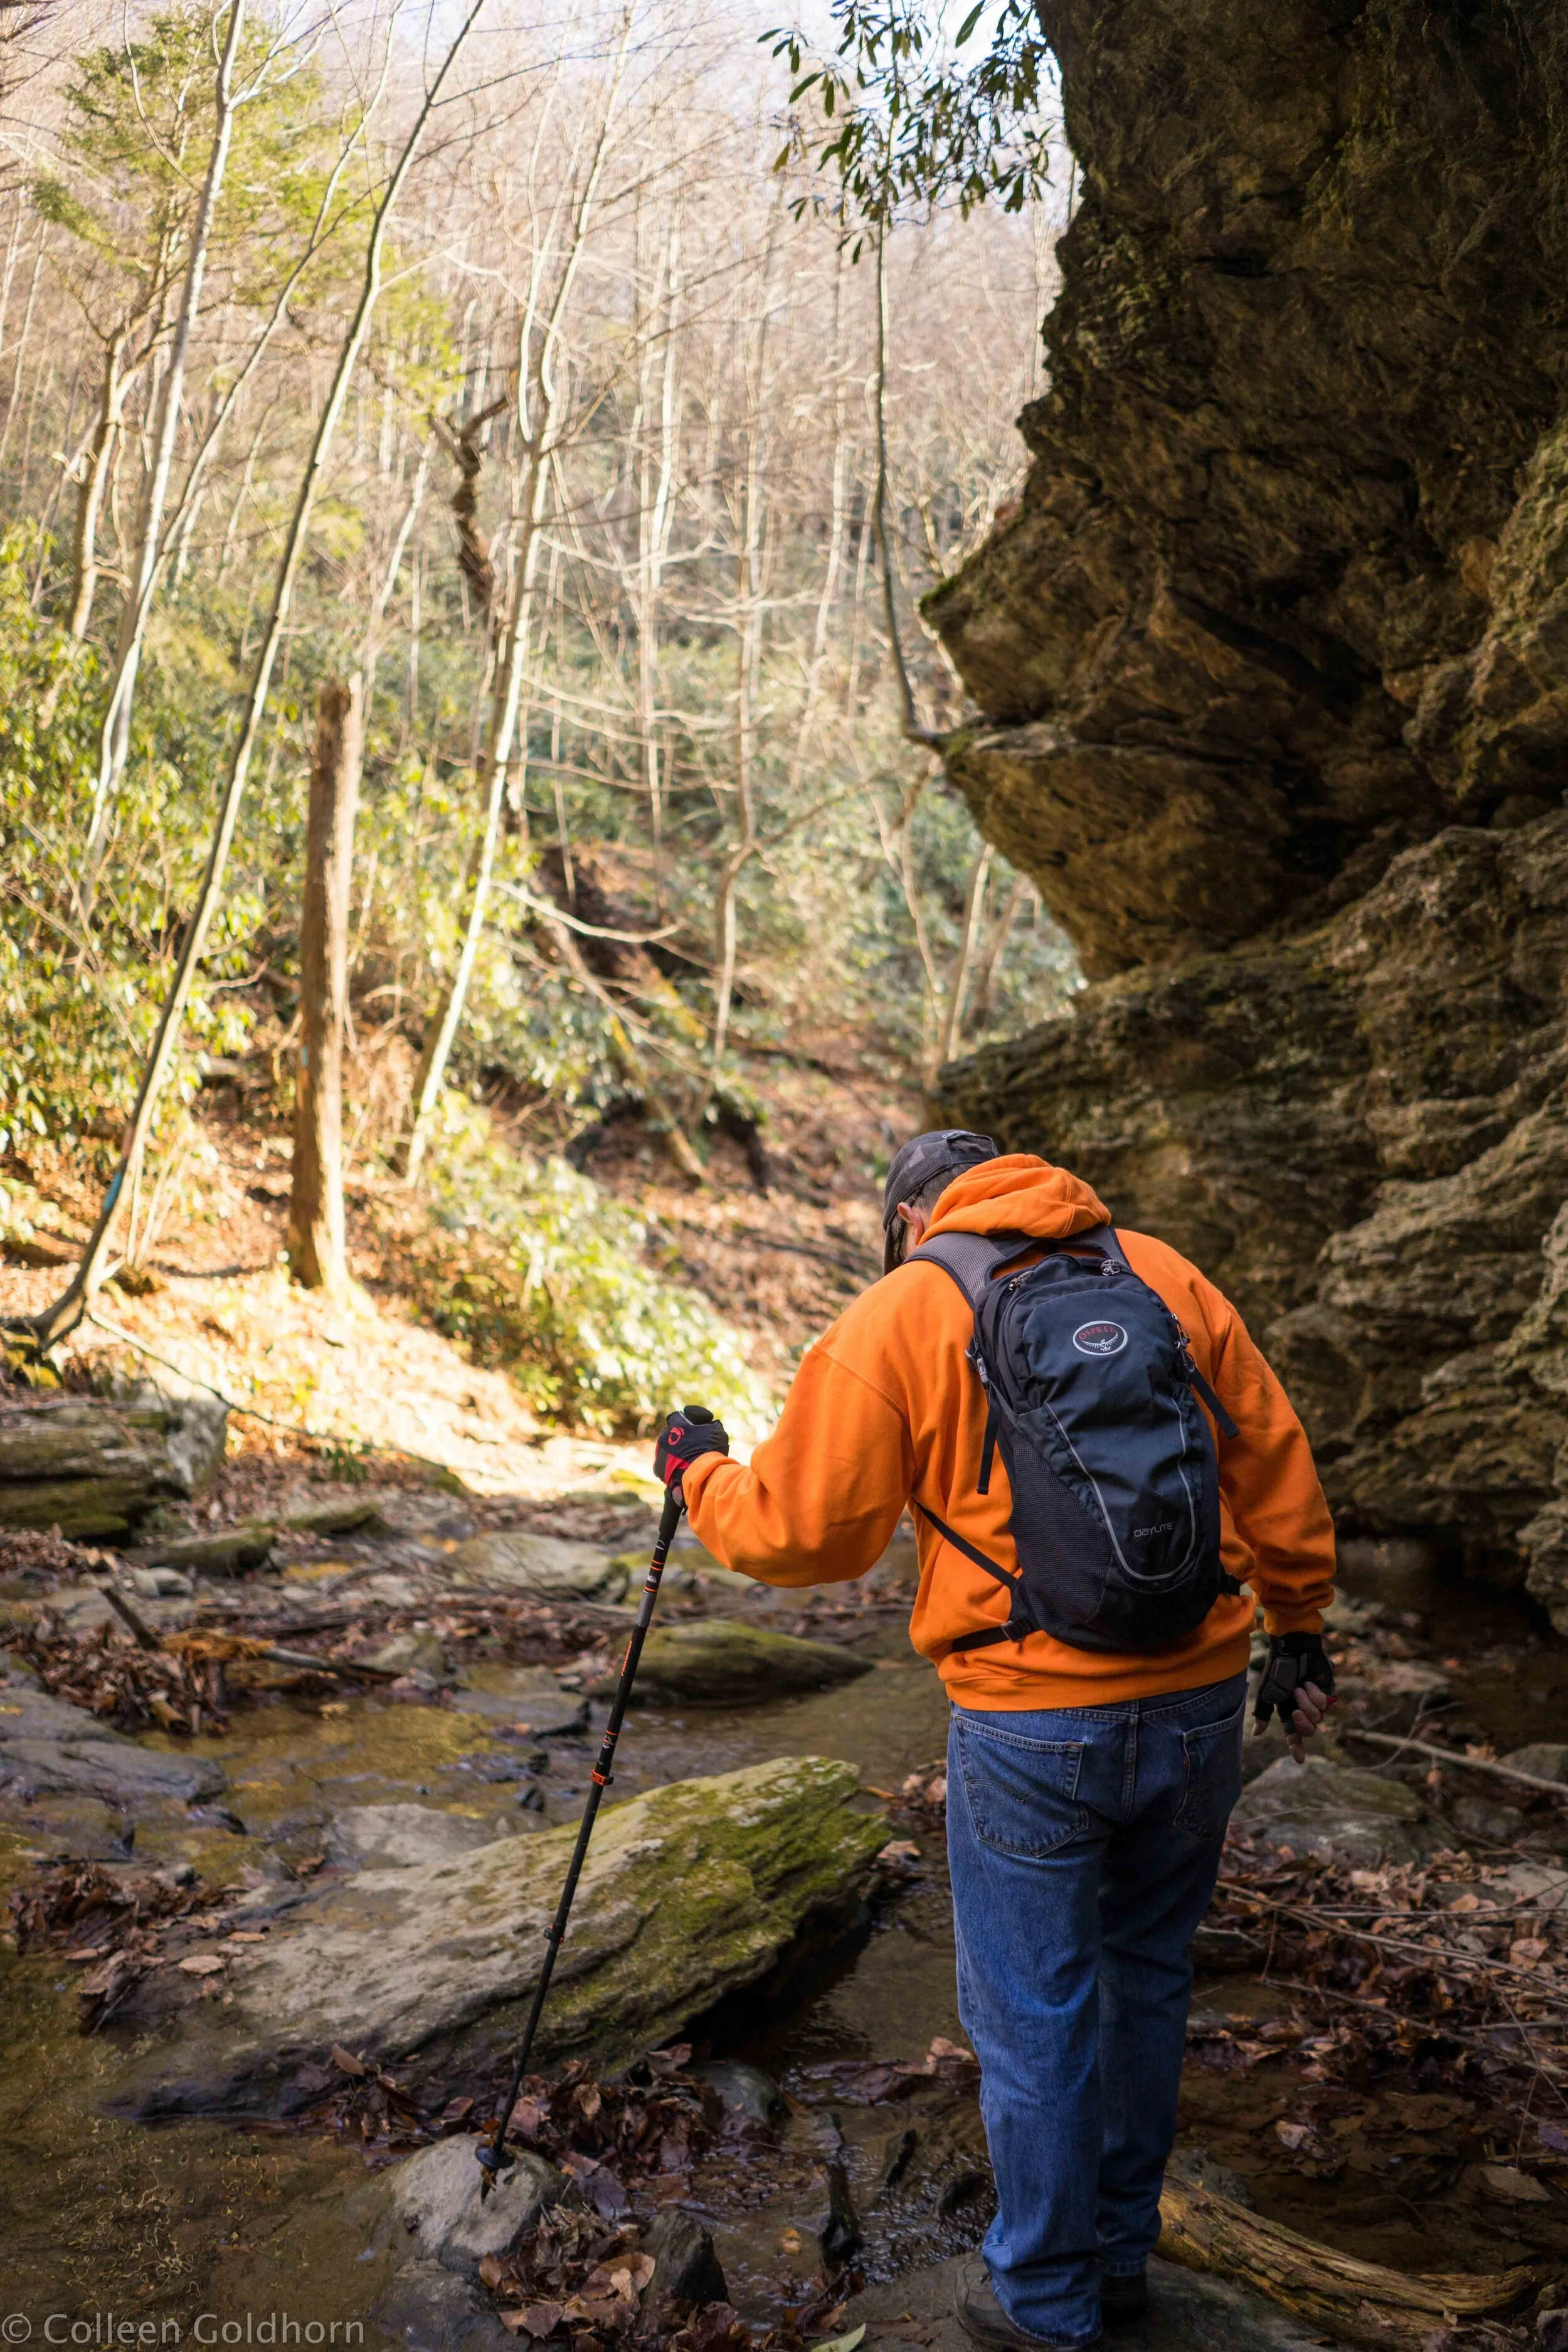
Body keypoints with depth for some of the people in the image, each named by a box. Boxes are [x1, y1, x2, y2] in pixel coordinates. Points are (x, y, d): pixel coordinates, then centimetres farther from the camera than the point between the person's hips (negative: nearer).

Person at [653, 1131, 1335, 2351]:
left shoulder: (897, 1314, -5)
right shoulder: (1167, 1275, 6)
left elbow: (802, 1530, -5)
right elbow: (1278, 1469, 9)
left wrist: (701, 1474, 14)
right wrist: (1299, 1627, 20)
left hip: (1032, 1723, -5)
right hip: (1201, 1701, 5)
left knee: (1033, 2023, 13)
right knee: (1147, 1978, 23)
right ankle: (1122, 2252, 40)